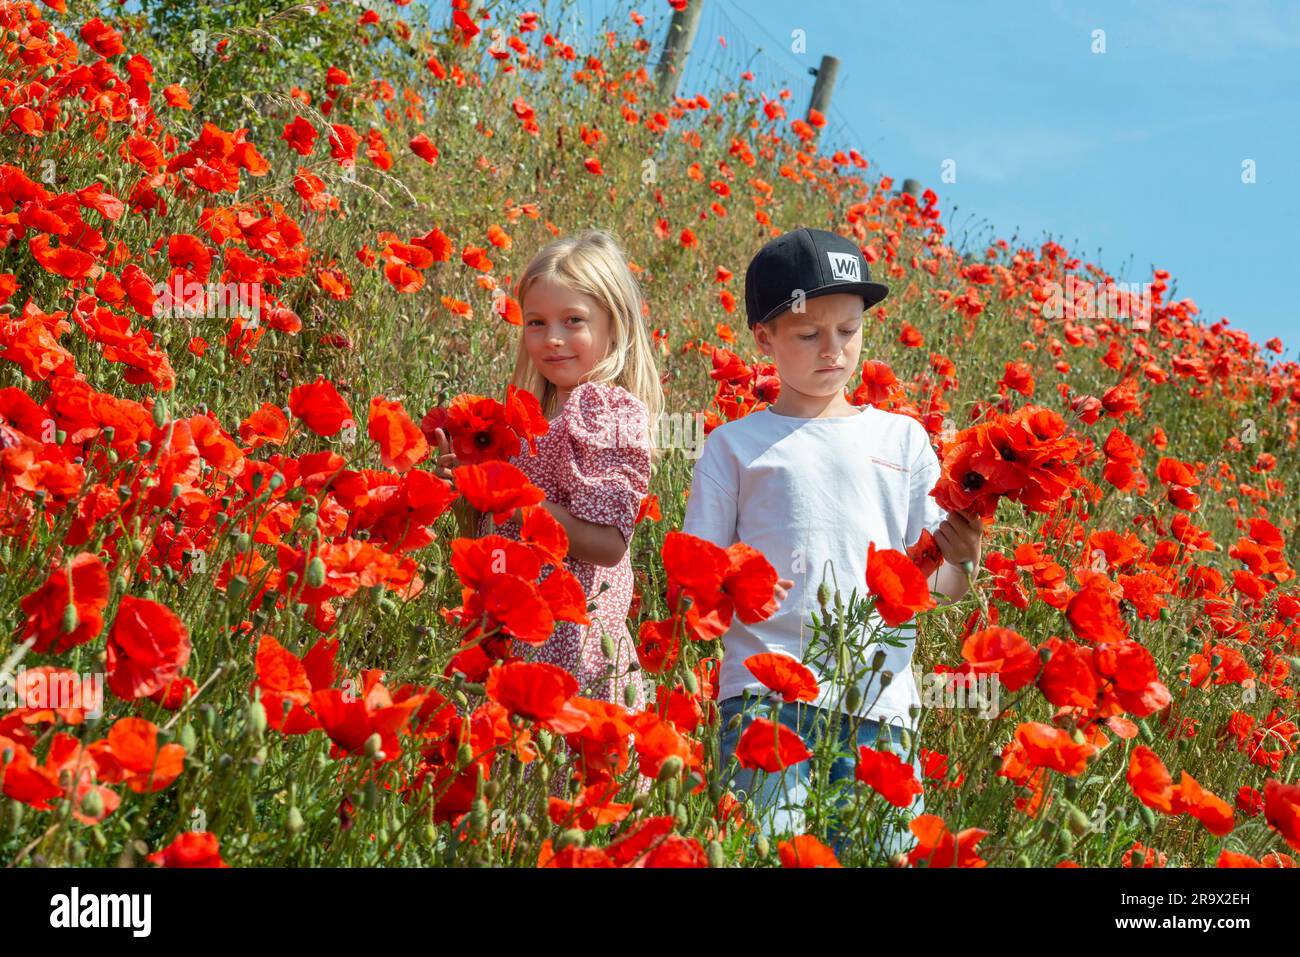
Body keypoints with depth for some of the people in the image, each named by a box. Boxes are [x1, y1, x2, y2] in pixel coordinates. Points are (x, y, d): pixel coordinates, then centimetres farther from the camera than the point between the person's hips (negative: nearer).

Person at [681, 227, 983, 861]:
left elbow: (934, 582, 11)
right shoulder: (736, 445, 9)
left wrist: (963, 560, -10)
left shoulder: (903, 439, 15)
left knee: (880, 848, -2)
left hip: (879, 695, 2)